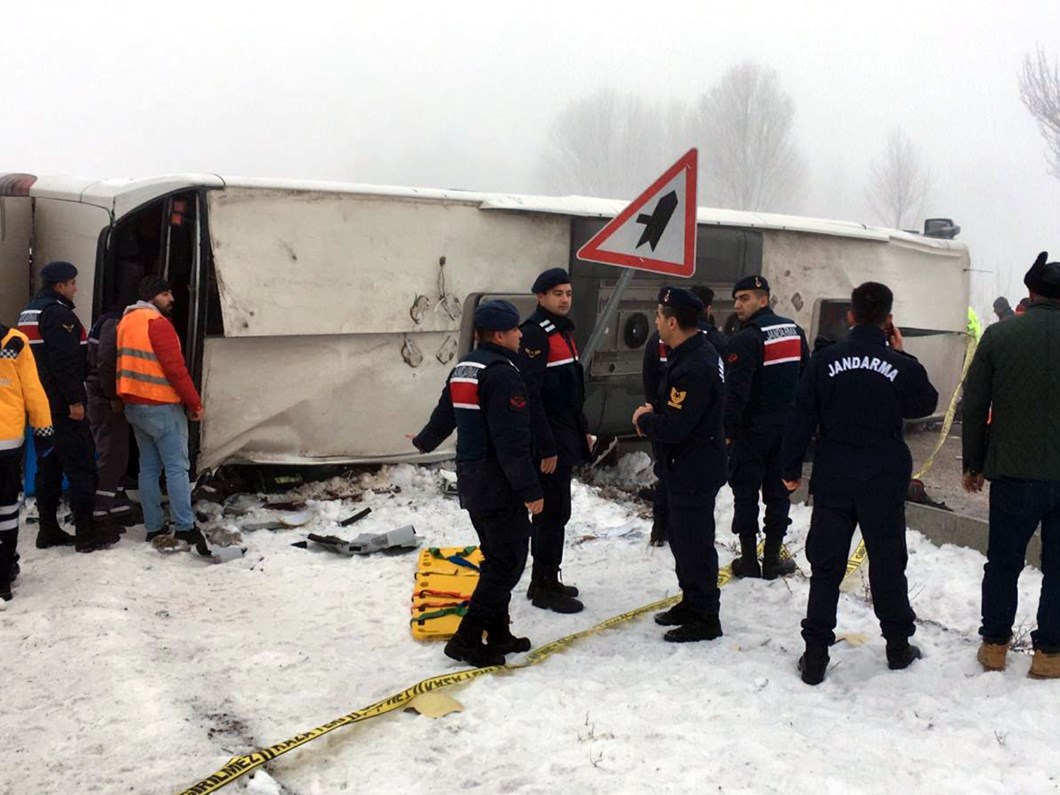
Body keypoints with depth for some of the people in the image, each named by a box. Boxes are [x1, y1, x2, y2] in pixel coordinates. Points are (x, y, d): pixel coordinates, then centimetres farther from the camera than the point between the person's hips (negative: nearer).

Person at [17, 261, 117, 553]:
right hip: (62, 405, -10)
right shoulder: (58, 313, -15)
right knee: (81, 466, -5)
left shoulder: (28, 312, 17)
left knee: (48, 466, 13)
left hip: (40, 405, 10)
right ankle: (86, 533, -4)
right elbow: (65, 362, -23)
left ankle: (48, 530, 16)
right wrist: (75, 400, -22)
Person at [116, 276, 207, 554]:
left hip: (134, 405, 9)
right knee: (176, 468, -6)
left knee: (149, 468, 11)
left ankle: (154, 528, 12)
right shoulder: (157, 322, -15)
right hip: (161, 406, -9)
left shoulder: (126, 321, 14)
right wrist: (195, 402, -13)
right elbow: (175, 368, -19)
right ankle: (185, 528, -8)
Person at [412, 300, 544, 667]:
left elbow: (443, 415, 26)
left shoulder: (463, 369, 11)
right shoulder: (502, 373, -19)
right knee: (508, 561, -3)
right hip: (500, 484, -10)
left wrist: (424, 441, 46)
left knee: (497, 557, 17)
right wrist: (530, 489, -21)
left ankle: (497, 634, 23)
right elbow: (512, 440, -24)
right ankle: (466, 639, -2)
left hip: (472, 480, 10)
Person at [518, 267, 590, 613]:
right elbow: (531, 395, -22)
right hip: (549, 442, -10)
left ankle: (544, 580, 25)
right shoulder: (535, 333, -16)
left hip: (566, 438, 10)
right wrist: (546, 447, -23)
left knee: (556, 510, 15)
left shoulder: (564, 331, 15)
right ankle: (545, 587, 6)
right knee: (553, 511, -4)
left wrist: (582, 430, 20)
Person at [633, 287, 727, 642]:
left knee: (694, 541, -1)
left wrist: (643, 419, -10)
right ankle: (691, 603, 34)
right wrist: (653, 411, 3)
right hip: (687, 465, 11)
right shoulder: (692, 352, 7)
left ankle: (705, 618, 10)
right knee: (681, 536, 21)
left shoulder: (694, 367, -27)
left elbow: (674, 427, -29)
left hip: (695, 469, -11)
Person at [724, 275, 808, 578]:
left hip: (752, 429, -6)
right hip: (787, 427, 6)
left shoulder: (745, 339, -15)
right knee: (778, 492, 11)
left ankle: (749, 560, 8)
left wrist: (727, 430, -17)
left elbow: (735, 391, -21)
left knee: (746, 493, 4)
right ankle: (772, 559, 16)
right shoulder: (794, 331, 9)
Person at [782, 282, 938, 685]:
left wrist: (791, 469, 4)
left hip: (833, 481, 0)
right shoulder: (902, 366, -9)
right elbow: (927, 403, 12)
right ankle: (898, 645, 27)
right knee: (887, 564, 14)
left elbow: (802, 418, -4)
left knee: (825, 567, 7)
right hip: (885, 483, 0)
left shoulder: (824, 360, -7)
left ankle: (815, 653, 7)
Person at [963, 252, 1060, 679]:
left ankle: (994, 644, 22)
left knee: (1003, 562, 14)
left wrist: (973, 463, 7)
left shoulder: (999, 336, -6)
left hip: (1015, 472, 0)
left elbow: (974, 406, -3)